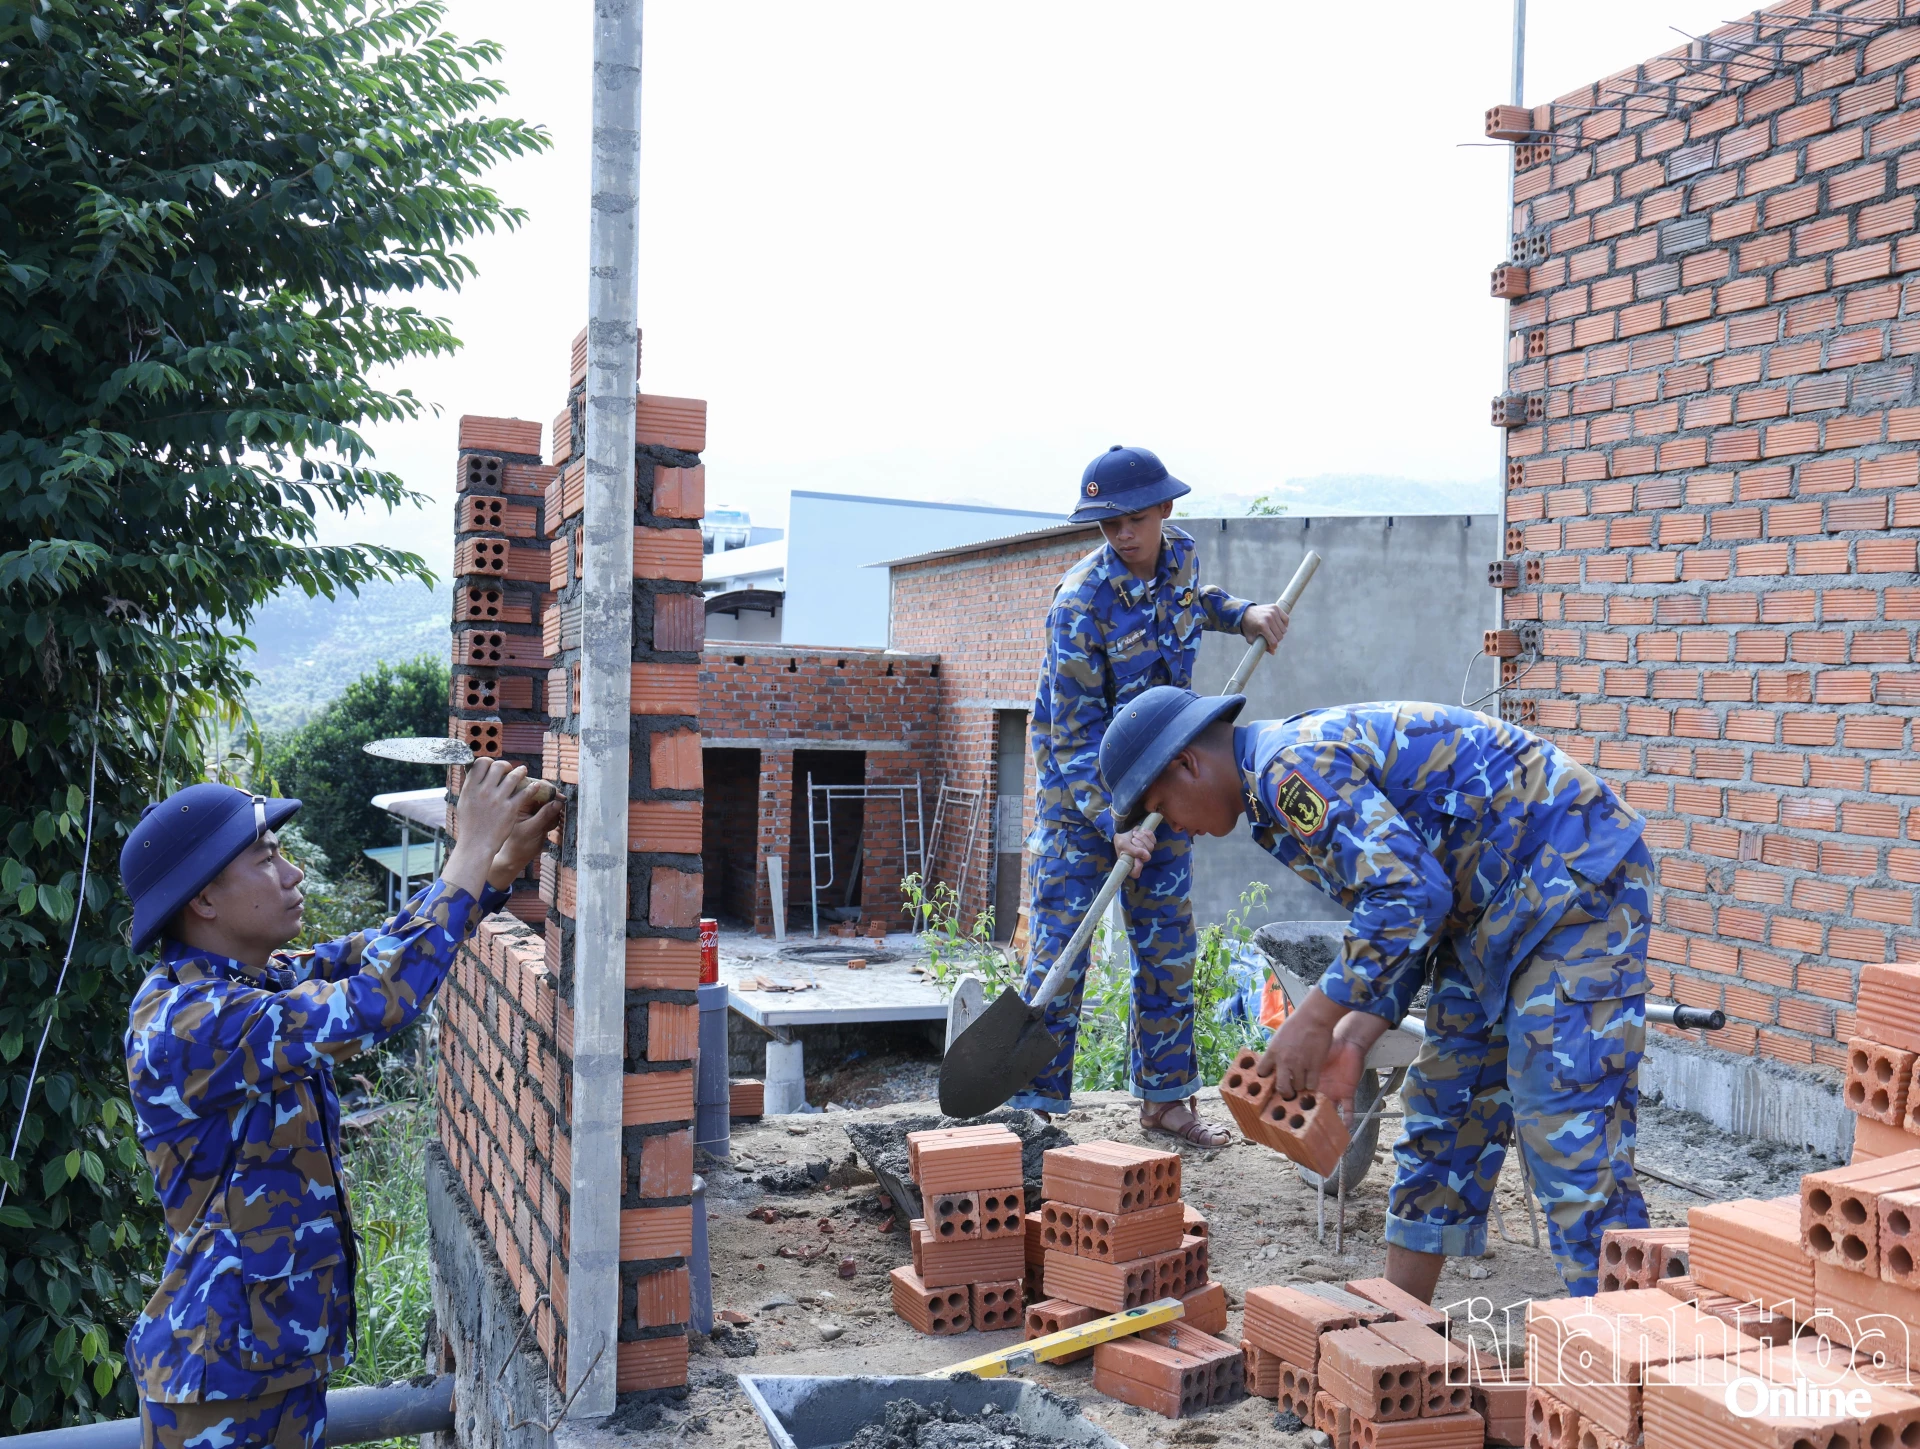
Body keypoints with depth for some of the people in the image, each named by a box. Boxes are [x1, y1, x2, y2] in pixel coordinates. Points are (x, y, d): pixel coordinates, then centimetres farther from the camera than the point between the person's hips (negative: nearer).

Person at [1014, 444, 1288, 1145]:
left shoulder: (1180, 554, -5)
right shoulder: (1082, 601, -24)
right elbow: (1076, 732, -23)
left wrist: (1243, 614, 7)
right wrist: (1117, 820, -32)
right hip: (1081, 773, -6)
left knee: (1169, 941, 9)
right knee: (1061, 937, -8)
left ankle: (1164, 1096, 21)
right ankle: (1033, 1103, 3)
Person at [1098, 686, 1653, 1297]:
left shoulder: (1291, 765, -19)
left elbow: (1409, 894, -28)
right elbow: (1396, 915, 16)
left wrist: (1316, 1018, -19)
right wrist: (1353, 1039, 4)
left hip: (1571, 876, -11)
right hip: (1499, 903, 11)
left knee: (1568, 1126, -14)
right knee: (1442, 1108, 13)